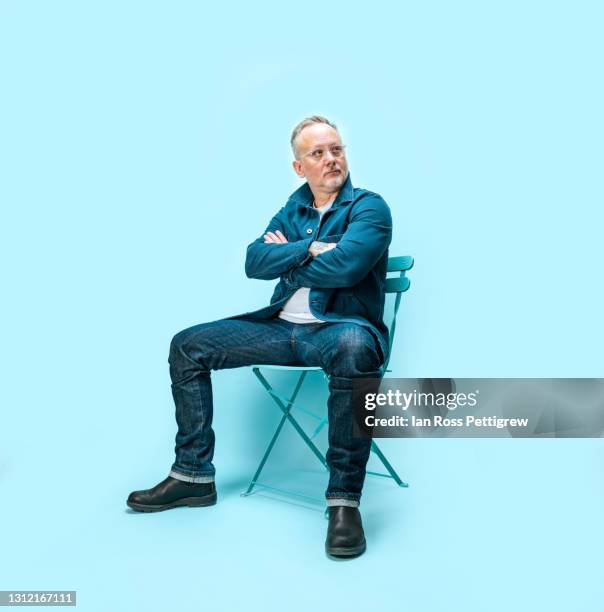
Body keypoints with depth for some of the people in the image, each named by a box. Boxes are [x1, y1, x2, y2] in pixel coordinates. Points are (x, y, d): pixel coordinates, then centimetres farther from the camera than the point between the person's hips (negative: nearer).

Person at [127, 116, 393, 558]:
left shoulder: (369, 206, -3)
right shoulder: (293, 210, 16)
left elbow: (345, 266, -22)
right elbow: (254, 261, 1)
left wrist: (287, 259, -6)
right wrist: (309, 249, -13)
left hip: (341, 327, -6)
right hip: (283, 326, 7)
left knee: (354, 349, -43)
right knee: (188, 346, 1)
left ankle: (344, 501, -34)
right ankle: (193, 476, 7)